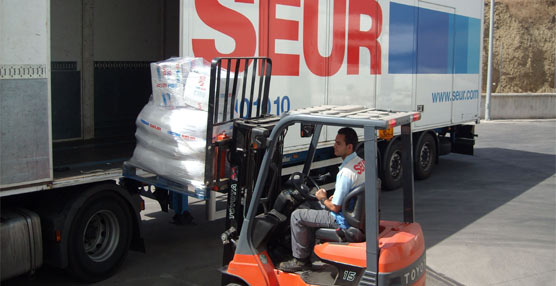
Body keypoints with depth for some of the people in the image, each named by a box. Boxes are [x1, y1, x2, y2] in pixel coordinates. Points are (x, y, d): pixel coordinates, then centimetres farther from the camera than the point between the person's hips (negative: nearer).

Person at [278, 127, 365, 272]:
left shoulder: (346, 172, -28)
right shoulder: (361, 162, 3)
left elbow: (335, 207, -23)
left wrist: (323, 199, -3)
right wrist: (333, 198, 9)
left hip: (343, 220, -10)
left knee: (297, 216, -3)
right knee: (311, 211, 26)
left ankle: (300, 260, 8)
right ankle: (307, 254, 29)